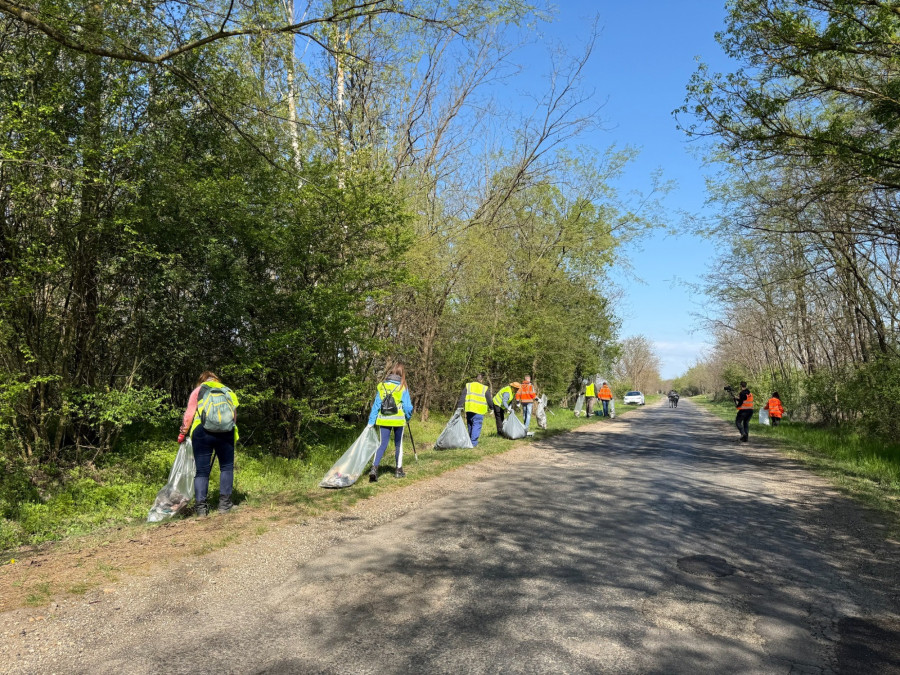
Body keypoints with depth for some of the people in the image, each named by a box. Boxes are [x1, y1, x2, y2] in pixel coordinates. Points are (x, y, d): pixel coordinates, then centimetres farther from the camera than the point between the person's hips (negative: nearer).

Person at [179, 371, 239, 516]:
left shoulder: (198, 391, 13)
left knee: (202, 471, 6)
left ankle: (200, 506, 4)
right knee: (226, 467, 12)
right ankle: (224, 503, 8)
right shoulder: (229, 392, 18)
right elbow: (234, 416, 14)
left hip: (201, 433, -1)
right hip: (226, 433, 1)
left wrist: (183, 433, 13)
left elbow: (189, 414, 4)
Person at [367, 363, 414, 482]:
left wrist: (371, 422, 4)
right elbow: (407, 406, -6)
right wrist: (408, 417, 13)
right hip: (398, 420, -2)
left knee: (382, 444, 5)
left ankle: (374, 468, -12)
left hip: (383, 420, 2)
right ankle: (398, 470, 23)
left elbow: (376, 405, 0)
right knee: (398, 445, 15)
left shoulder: (381, 386, 0)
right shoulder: (402, 388, -7)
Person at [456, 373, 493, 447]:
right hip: (479, 411, -4)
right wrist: (492, 408, 24)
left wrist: (459, 407, 6)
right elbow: (489, 401, 8)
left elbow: (462, 397, 6)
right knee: (476, 426, -1)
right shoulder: (485, 388, 3)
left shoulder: (468, 386, 10)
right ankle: (474, 443, -6)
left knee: (470, 426, 16)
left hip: (469, 410, 4)